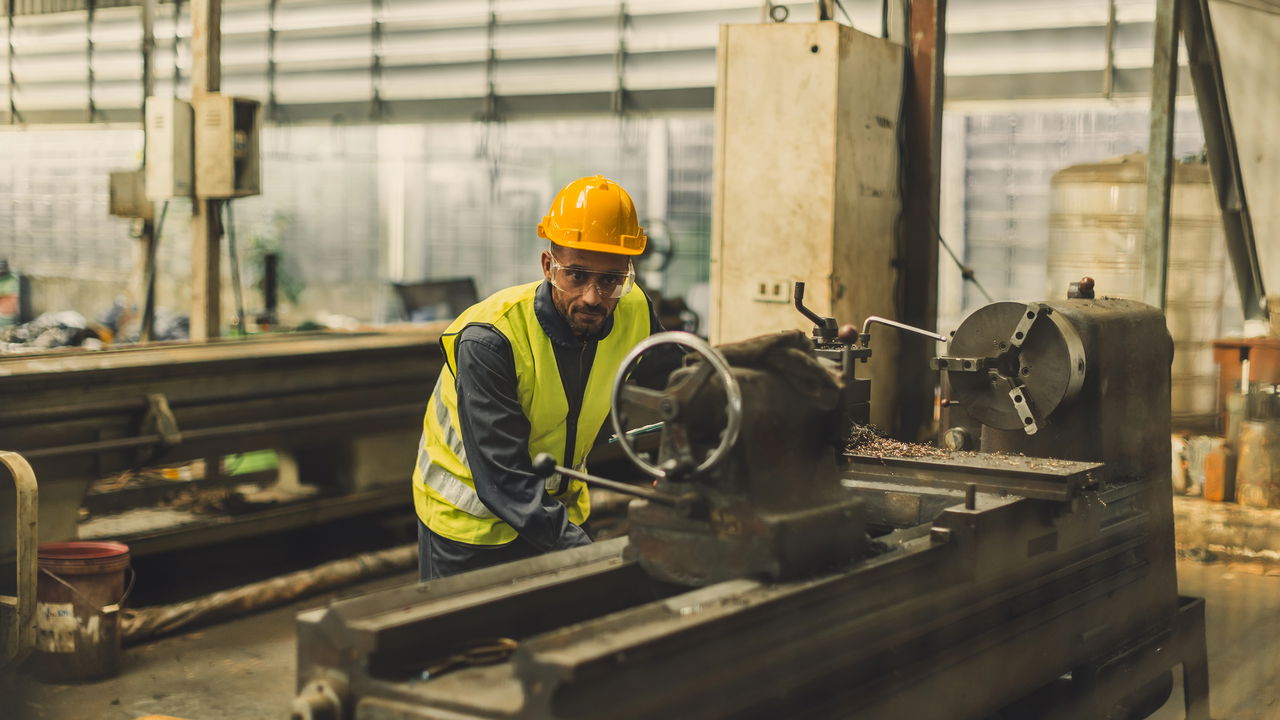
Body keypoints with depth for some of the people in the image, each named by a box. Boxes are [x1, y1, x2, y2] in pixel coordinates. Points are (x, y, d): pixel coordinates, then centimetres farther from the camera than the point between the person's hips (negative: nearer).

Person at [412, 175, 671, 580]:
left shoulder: (635, 313, -14)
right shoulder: (488, 341, -32)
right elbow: (502, 479, -34)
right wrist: (587, 554, -41)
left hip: (558, 506, 5)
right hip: (469, 519, -5)